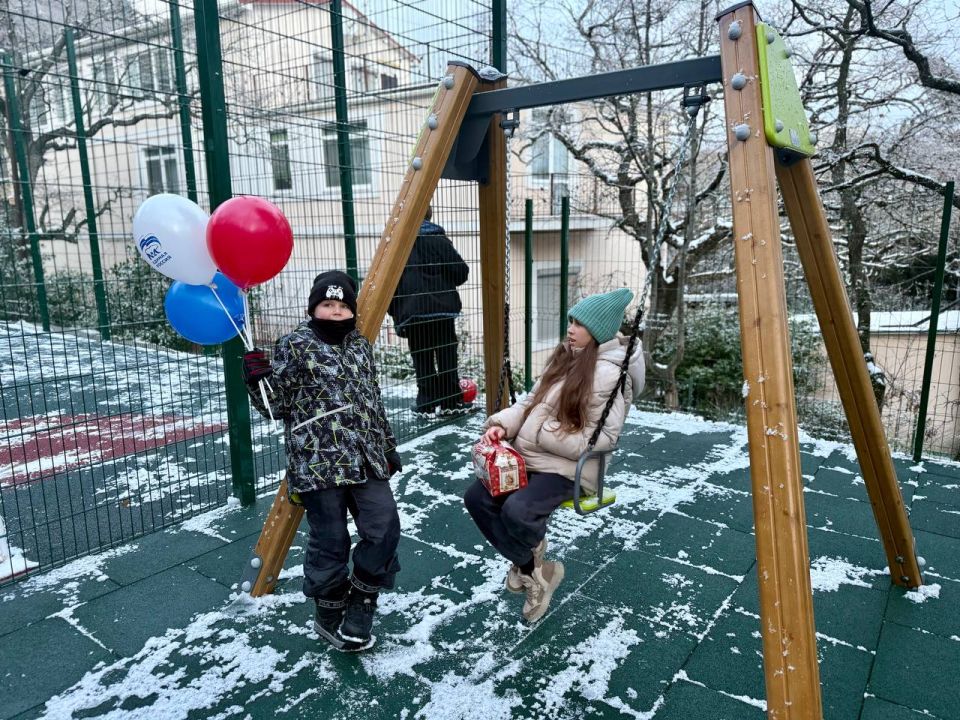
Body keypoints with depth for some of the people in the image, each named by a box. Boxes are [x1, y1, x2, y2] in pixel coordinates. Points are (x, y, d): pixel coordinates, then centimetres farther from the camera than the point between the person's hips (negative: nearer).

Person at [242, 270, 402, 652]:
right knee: (330, 541, 3)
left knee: (384, 529, 1)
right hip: (318, 462, -6)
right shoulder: (294, 345, -4)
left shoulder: (360, 345, 14)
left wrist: (388, 447, 21)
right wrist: (258, 379, -24)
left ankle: (360, 604, 23)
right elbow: (279, 406, -5)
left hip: (365, 459, 6)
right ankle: (330, 617, 27)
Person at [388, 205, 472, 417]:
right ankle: (452, 401, 13)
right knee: (446, 354, 9)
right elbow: (461, 271, -5)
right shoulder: (439, 238, 0)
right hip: (443, 307, 0)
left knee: (421, 358, 7)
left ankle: (427, 403, 8)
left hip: (412, 310, 0)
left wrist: (394, 311, 3)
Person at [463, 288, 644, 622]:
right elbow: (531, 400, 12)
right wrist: (502, 424, -6)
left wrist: (542, 433, -18)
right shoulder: (566, 357, 9)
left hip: (569, 468, -9)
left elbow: (600, 439, -19)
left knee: (517, 510, -32)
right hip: (530, 458, 9)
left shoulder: (607, 374, -17)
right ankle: (532, 568, 10)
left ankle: (531, 556, 5)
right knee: (477, 497, -5)